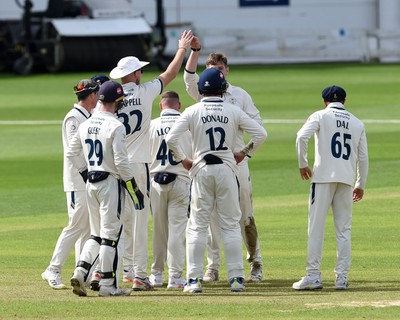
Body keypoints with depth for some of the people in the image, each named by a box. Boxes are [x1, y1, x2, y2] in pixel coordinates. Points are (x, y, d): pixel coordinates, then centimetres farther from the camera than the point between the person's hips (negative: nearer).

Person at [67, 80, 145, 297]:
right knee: (110, 235, -2)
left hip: (91, 184, 7)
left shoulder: (85, 125, 7)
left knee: (96, 235, 16)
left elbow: (71, 153, 14)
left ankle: (80, 271, 0)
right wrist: (134, 188, -9)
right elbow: (121, 161, -17)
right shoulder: (115, 126, -14)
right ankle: (108, 286, 0)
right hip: (110, 182, -7)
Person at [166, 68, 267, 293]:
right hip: (227, 169, 0)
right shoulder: (233, 111, -1)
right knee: (231, 225, 6)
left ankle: (194, 279, 0)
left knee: (198, 226, 4)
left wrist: (183, 159, 4)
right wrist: (245, 153, 9)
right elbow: (261, 134, -3)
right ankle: (236, 278, 2)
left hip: (201, 171, 0)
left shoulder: (192, 112, -2)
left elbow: (171, 139, -10)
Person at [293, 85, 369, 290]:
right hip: (346, 179, 3)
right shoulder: (357, 123, 14)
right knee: (343, 229, 7)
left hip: (324, 176, -3)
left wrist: (302, 164, -3)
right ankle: (342, 277, 3)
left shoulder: (320, 116, 3)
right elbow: (363, 156, 13)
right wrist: (361, 185, 21)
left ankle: (313, 276, -7)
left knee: (316, 227, -2)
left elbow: (302, 136, -14)